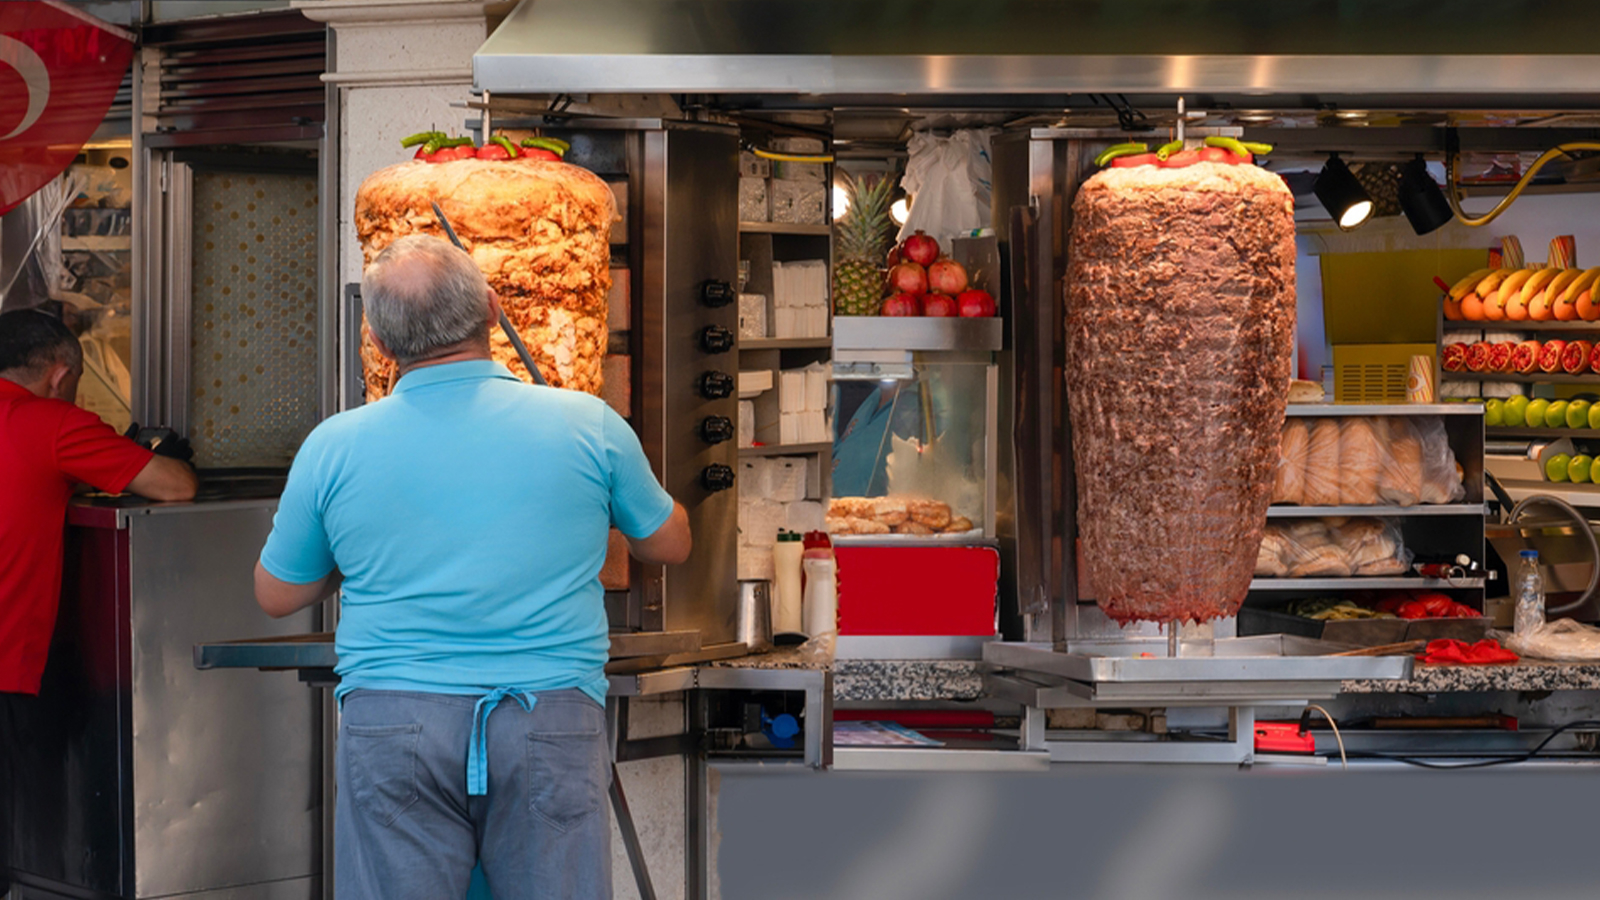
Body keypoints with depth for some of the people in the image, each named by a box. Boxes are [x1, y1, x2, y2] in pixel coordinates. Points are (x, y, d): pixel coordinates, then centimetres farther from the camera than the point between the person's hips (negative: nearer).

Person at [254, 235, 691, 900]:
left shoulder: (333, 447, 1)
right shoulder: (590, 426, 0)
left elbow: (276, 596, 14)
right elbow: (670, 545, 16)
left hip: (390, 720, 0)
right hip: (551, 716, 0)